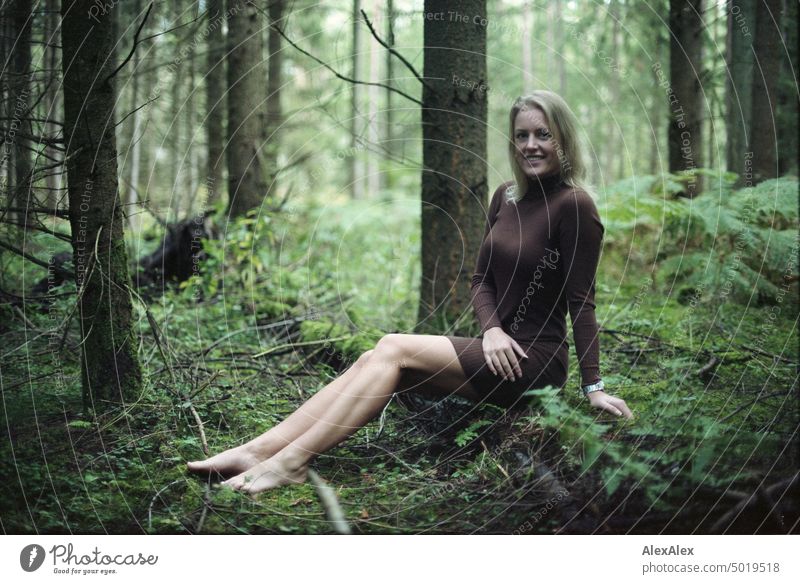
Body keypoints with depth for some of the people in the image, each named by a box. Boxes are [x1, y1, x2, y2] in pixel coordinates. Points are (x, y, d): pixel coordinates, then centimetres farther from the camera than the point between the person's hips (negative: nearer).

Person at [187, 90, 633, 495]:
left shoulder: (575, 206, -12)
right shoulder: (506, 197, 10)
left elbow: (582, 301, -12)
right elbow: (482, 278, 11)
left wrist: (594, 387, -13)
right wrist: (492, 329, -8)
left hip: (536, 361, -7)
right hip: (497, 350, 7)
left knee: (393, 349, -21)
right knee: (375, 362, -13)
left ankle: (292, 462, -24)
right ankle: (256, 452, -19)